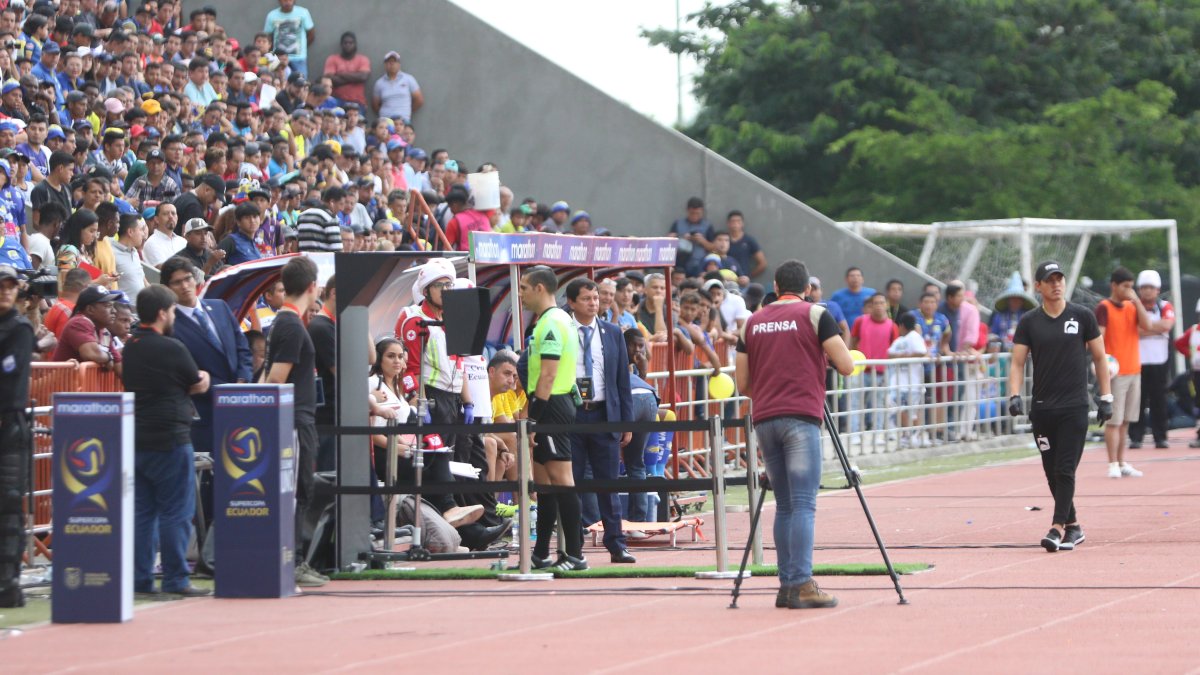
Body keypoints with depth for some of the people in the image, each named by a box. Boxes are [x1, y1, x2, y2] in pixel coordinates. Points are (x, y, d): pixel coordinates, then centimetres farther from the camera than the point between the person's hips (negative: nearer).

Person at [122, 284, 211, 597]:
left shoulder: (130, 348, 10)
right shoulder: (171, 348, -13)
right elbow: (199, 385, -2)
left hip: (136, 440, 7)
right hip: (169, 439, -7)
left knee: (141, 511, 9)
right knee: (176, 512, -3)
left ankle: (140, 579, 9)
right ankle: (175, 579, -3)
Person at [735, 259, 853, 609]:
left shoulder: (753, 322, 15)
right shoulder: (815, 315, 1)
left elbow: (743, 384, 16)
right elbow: (846, 366, -3)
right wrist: (825, 356, 18)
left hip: (764, 420, 5)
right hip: (801, 418, -5)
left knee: (784, 505, 10)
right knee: (803, 504, -8)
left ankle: (786, 585, 7)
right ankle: (802, 585, -16)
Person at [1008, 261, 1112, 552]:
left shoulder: (1082, 316, 2)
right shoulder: (1029, 322, 6)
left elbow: (1099, 357, 8)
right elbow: (1018, 363, 3)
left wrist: (1105, 397, 3)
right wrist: (1015, 395, -14)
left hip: (1074, 407, -3)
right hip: (1042, 408, 3)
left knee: (1065, 470, -11)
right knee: (1052, 472, 7)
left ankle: (1058, 528, -14)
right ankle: (1072, 527, 19)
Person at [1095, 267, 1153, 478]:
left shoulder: (1132, 306, 13)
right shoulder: (1104, 308, -6)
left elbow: (1147, 325, -1)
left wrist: (1137, 301, -5)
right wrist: (1102, 365, -23)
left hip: (1134, 371, 6)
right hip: (1115, 372, -6)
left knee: (1125, 421, 9)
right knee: (1114, 421, -6)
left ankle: (1122, 463, 14)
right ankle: (1113, 465, -4)